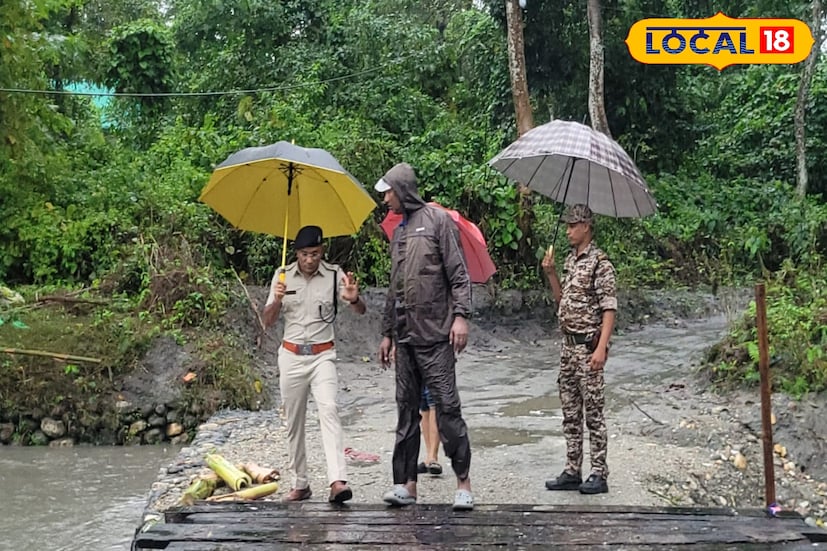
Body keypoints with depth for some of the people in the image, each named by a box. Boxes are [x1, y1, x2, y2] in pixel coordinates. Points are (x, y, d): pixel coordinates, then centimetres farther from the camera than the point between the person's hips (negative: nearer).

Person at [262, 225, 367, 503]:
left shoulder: (334, 274, -3)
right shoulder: (283, 276, 2)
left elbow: (361, 311, -3)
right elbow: (267, 321, 3)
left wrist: (353, 299, -27)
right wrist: (277, 300, -18)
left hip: (323, 355, -2)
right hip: (291, 356, 2)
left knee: (329, 410, -21)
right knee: (294, 422, 7)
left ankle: (337, 481, -29)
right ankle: (300, 484, 19)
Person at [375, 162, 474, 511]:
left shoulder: (437, 220, -1)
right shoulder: (398, 233, 20)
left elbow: (458, 272, -8)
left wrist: (460, 315, -18)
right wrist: (387, 332, 23)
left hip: (435, 333, -7)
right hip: (404, 336, 7)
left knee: (447, 407, -7)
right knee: (406, 411, 7)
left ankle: (464, 482, -1)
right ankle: (406, 483, 12)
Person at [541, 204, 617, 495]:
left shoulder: (600, 262, -10)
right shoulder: (569, 260, 14)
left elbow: (609, 309, -15)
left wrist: (601, 348, -23)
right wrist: (551, 274, 7)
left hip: (588, 346, -8)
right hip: (568, 345, 8)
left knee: (593, 411, -3)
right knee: (570, 412, 11)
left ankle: (599, 474, 3)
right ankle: (572, 471, 17)